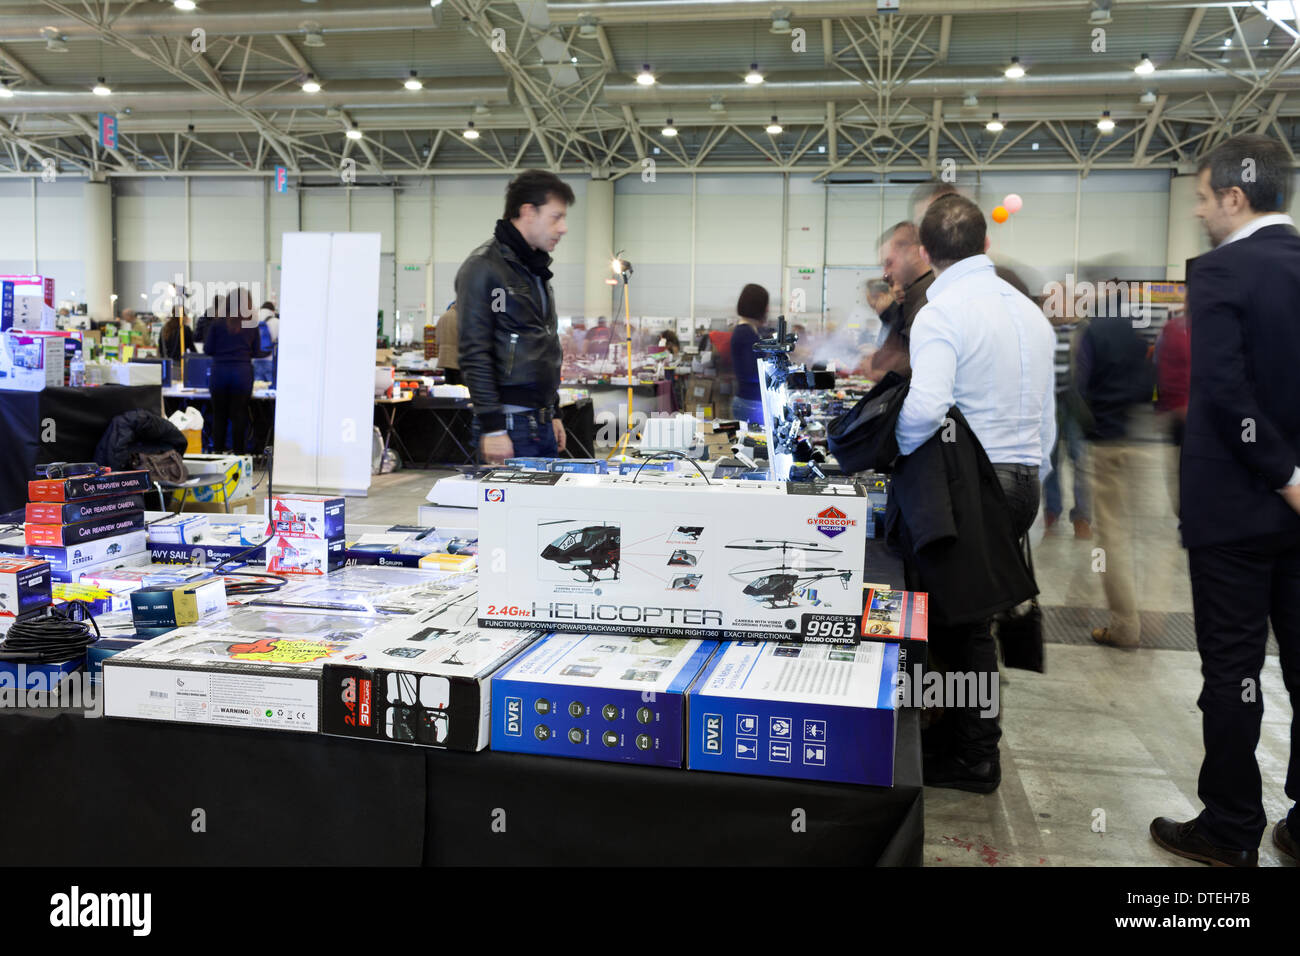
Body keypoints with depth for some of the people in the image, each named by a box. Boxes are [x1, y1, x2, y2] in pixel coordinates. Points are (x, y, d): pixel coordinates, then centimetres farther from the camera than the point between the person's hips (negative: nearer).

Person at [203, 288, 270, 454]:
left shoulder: (217, 323, 1)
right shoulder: (252, 325, 1)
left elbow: (207, 350, 3)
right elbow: (257, 352, 5)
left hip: (219, 372, 1)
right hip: (242, 372, 0)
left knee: (219, 413, 9)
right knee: (239, 414, 5)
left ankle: (218, 448, 14)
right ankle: (238, 450, 7)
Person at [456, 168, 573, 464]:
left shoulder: (536, 270, 19)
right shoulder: (483, 267, -9)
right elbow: (474, 354, -15)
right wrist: (491, 426, -20)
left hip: (542, 423, 8)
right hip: (510, 423, -8)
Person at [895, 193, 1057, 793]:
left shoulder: (940, 314, -13)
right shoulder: (1030, 311, 14)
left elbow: (926, 406, -30)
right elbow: (1047, 419, 18)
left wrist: (899, 450, -12)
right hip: (1023, 483, 8)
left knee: (957, 620, 6)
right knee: (973, 614, 17)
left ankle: (973, 757, 16)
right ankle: (974, 743, 26)